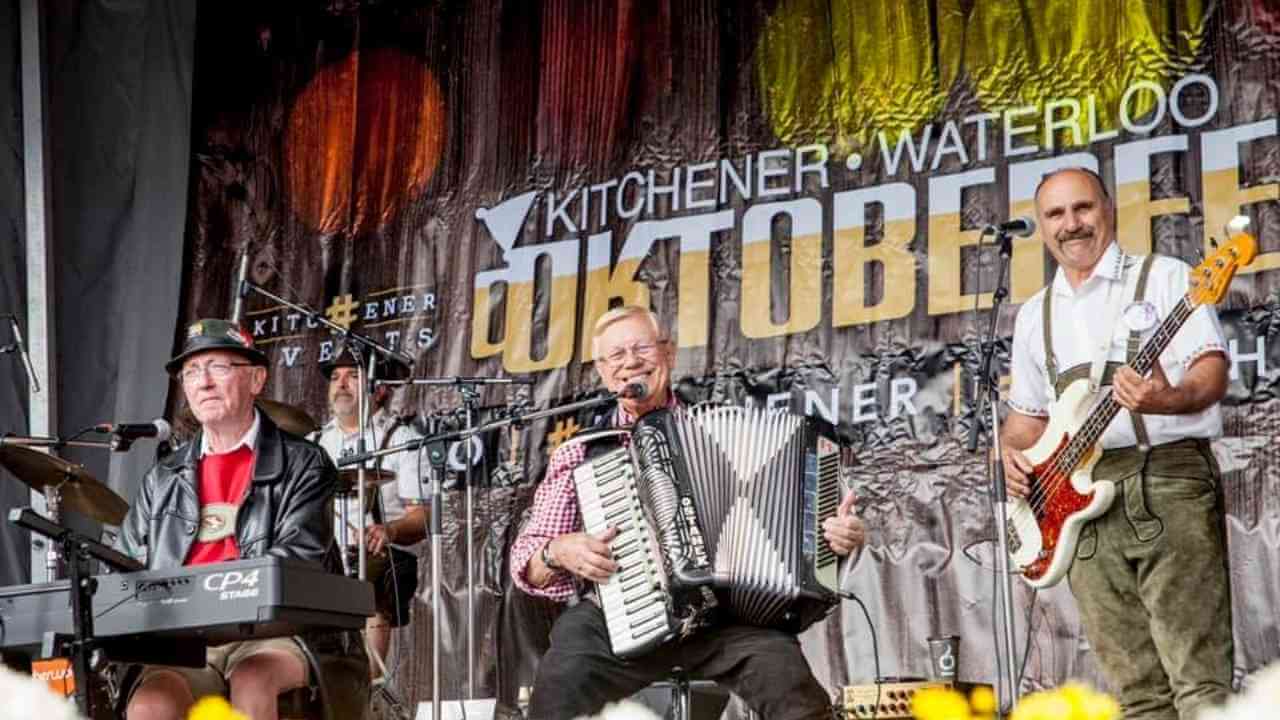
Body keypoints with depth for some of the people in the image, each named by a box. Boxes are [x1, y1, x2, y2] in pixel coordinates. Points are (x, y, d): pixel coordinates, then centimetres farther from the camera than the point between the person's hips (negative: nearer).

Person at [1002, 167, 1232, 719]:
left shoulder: (1165, 277, 4)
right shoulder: (1034, 315, 19)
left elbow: (1213, 373, -6)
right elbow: (1028, 412, 25)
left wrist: (1169, 399, -27)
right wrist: (1015, 452, 4)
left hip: (1167, 479, -5)